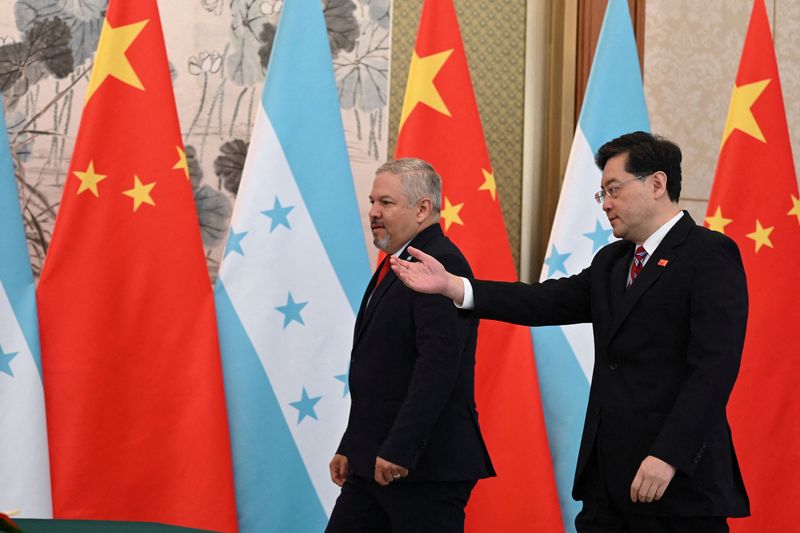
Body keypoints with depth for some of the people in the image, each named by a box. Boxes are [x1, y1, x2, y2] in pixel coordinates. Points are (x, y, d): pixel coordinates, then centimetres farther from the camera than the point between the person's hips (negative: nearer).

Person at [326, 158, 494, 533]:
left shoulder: (442, 265, -14)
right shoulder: (395, 266, 18)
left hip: (425, 466, -10)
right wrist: (349, 447, 19)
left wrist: (399, 450, -26)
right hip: (373, 461, 10)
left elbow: (437, 367, -23)